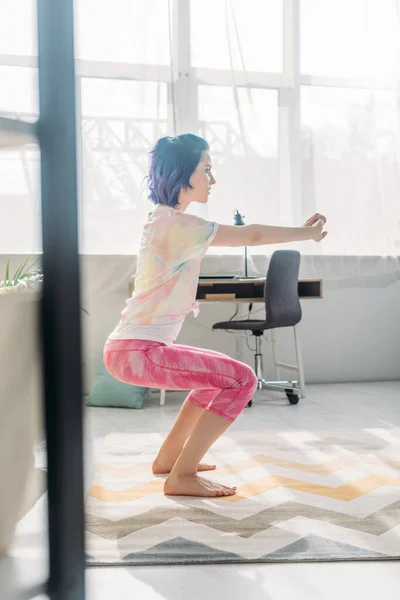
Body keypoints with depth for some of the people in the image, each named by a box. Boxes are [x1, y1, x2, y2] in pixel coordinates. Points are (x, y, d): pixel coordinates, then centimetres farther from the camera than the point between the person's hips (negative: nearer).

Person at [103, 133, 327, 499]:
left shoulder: (166, 219, 16)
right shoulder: (176, 224, -15)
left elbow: (241, 234, 19)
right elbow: (251, 236, -13)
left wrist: (300, 230, 15)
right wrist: (308, 233, 1)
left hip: (134, 347, 10)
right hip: (137, 351, -10)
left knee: (220, 376, 24)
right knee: (242, 379, -12)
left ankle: (169, 457, 29)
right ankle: (182, 476, -5)